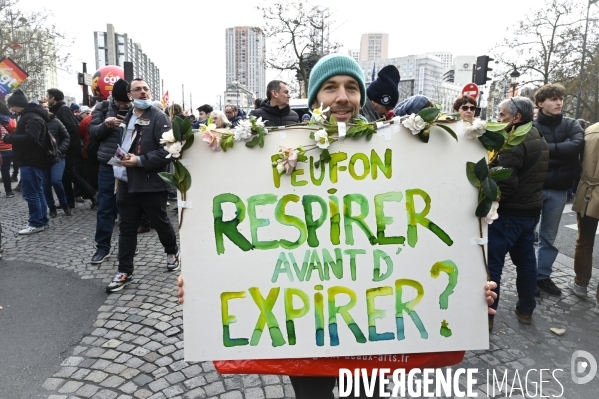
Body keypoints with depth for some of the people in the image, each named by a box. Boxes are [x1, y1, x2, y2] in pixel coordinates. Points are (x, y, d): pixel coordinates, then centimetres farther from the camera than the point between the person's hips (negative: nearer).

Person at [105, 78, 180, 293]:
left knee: (160, 223, 11)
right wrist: (120, 161, 12)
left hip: (151, 182, -6)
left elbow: (167, 151, -19)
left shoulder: (160, 118, -9)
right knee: (127, 227, 8)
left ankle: (172, 252, 38)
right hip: (127, 182, 6)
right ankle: (124, 271, 16)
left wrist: (139, 160, -22)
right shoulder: (126, 118, 15)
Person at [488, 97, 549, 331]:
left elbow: (505, 182, -25)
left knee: (492, 262, -3)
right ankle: (526, 310, 27)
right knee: (525, 260, 16)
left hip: (510, 212, -10)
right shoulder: (538, 139, 13)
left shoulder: (514, 142, -19)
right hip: (531, 209, 10)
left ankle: (486, 315, 2)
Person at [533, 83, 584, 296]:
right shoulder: (532, 126, -4)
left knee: (549, 236, 13)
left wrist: (546, 149, -16)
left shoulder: (571, 125, 7)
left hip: (558, 190, 4)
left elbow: (577, 145, -12)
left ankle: (543, 276, 26)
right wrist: (561, 150, -15)